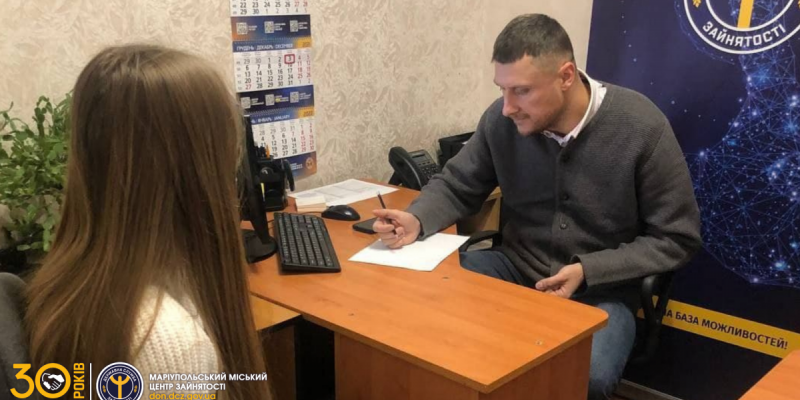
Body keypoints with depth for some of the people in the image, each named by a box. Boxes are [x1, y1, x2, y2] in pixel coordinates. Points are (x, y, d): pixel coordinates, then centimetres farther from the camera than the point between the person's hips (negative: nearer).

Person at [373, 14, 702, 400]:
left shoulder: (642, 128, -18)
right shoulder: (501, 120, -9)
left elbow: (676, 239, -10)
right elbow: (456, 186, 7)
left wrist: (587, 271, -20)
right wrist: (417, 219, -16)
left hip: (600, 290, -3)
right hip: (514, 269, 3)